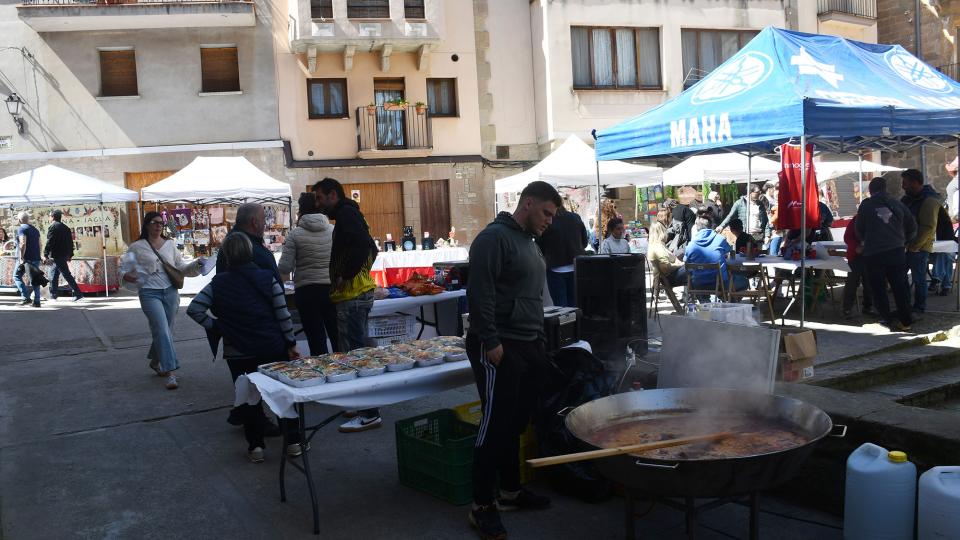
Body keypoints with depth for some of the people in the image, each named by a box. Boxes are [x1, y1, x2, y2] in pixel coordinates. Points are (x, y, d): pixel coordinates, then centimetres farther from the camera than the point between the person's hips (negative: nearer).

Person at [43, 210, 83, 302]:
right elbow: (70, 242, 18)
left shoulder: (53, 227, -10)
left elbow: (49, 242, -16)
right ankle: (53, 296, 22)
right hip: (65, 255, 9)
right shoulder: (65, 227, 16)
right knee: (54, 275, 17)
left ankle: (78, 294, -14)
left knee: (66, 275, -10)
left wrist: (46, 254, -14)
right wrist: (70, 254, 21)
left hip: (58, 255, -9)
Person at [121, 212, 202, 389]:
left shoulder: (169, 244, 11)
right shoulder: (136, 247, 1)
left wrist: (196, 264, -2)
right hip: (149, 293, -4)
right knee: (162, 330, -15)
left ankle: (155, 361, 35)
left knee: (165, 330, 10)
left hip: (170, 291, 4)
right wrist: (126, 276, -16)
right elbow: (126, 270, 6)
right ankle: (170, 373, -17)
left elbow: (181, 268, 14)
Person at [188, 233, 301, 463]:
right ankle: (293, 441, 16)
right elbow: (283, 314, -6)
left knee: (248, 398, 14)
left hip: (237, 352, 0)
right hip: (273, 347, 0)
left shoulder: (218, 283, -3)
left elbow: (194, 309, -9)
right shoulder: (267, 278, -6)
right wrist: (291, 344, 2)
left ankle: (255, 446, 14)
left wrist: (215, 327, 1)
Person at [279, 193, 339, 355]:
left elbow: (284, 268, -7)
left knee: (317, 341, 3)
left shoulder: (295, 234, -5)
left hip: (307, 292, -2)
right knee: (338, 338, 10)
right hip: (332, 288, 2)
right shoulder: (334, 230, 1)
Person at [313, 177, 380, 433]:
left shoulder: (346, 213, -9)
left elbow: (362, 244, -26)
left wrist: (345, 276, -19)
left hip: (352, 295, -11)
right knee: (355, 350, 16)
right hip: (359, 291, 11)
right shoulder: (349, 213, 22)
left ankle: (369, 414, -8)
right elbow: (370, 247, 26)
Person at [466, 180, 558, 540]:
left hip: (529, 347, 9)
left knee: (516, 423, 14)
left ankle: (511, 490, 27)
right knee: (496, 425, -4)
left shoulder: (529, 242, 18)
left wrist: (538, 342, 19)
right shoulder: (494, 237, -12)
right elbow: (480, 293, -19)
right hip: (500, 348, -9)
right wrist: (491, 341, -22)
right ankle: (482, 506, 6)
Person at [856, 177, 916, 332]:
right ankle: (905, 321, 11)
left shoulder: (866, 205, 0)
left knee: (879, 289, 6)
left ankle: (888, 320, 4)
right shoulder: (897, 204, 8)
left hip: (873, 253, -3)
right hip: (896, 251, 3)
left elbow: (859, 230, 5)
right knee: (900, 287, 9)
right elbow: (912, 227, 11)